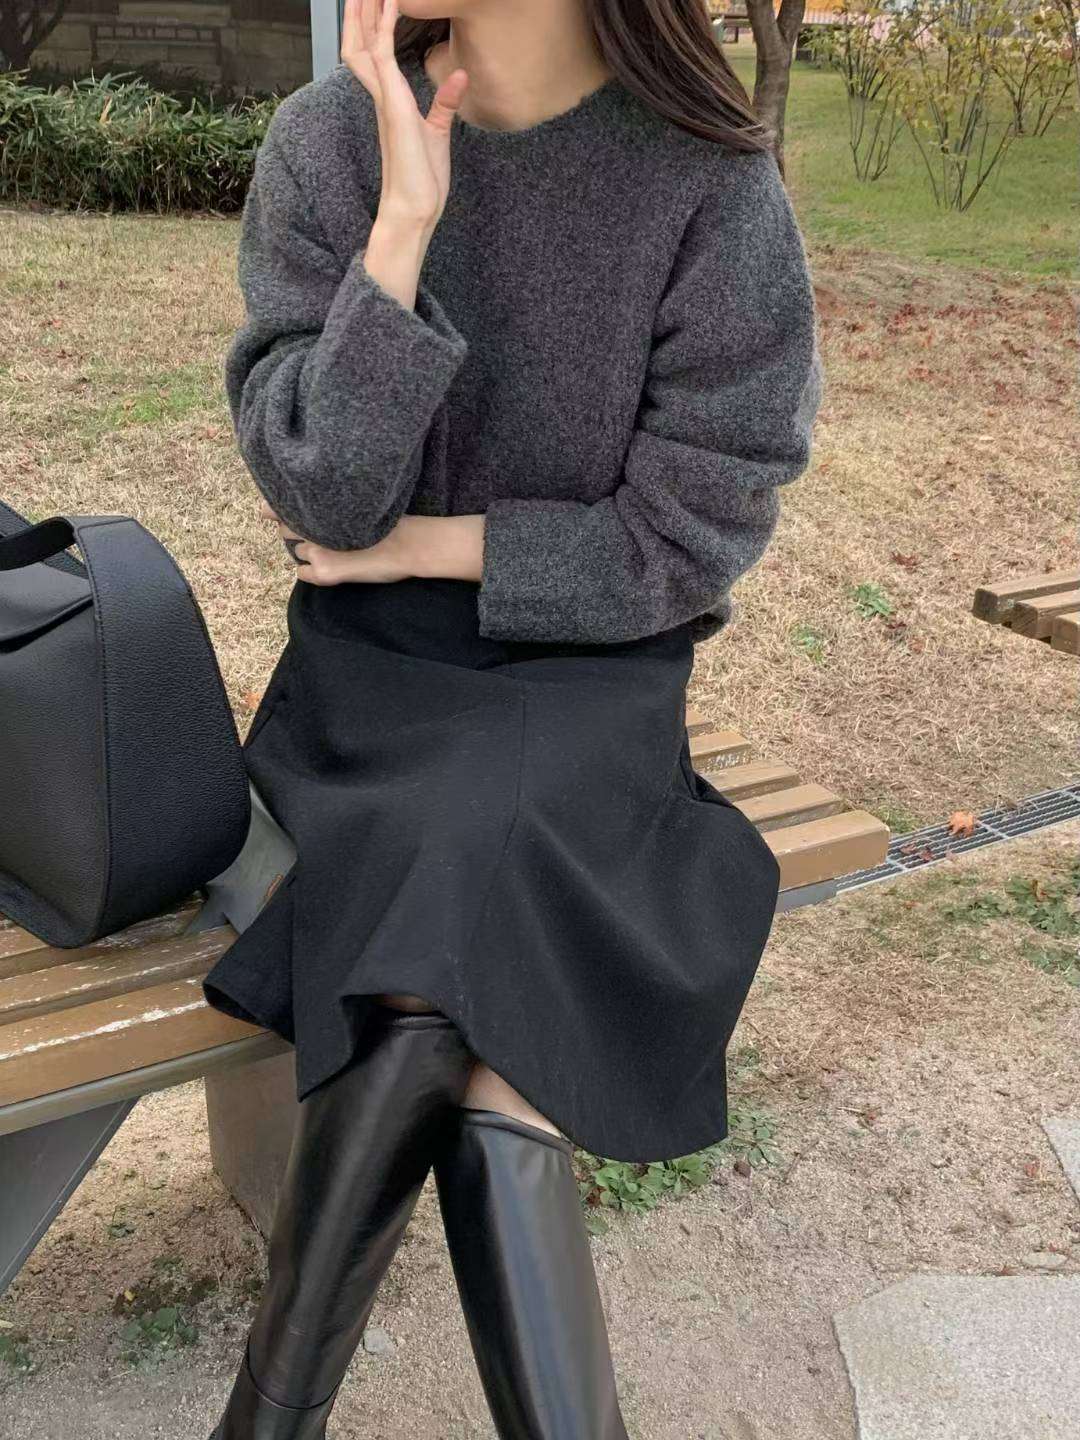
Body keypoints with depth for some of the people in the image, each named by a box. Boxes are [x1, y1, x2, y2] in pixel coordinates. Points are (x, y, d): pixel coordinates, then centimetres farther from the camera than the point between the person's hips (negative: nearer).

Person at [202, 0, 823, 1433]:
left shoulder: (715, 189, -11)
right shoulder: (326, 142, -4)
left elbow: (688, 538, -8)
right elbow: (321, 495, -12)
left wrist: (421, 543, -9)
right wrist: (403, 223, -21)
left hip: (590, 666, -1)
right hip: (374, 670, 2)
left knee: (433, 1003, -26)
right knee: (476, 1031, -23)